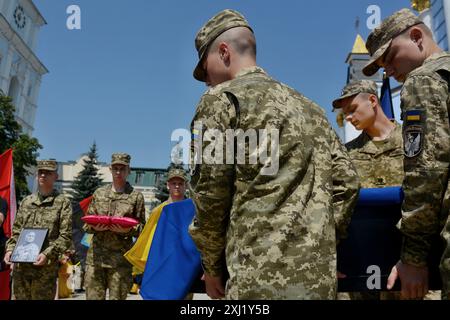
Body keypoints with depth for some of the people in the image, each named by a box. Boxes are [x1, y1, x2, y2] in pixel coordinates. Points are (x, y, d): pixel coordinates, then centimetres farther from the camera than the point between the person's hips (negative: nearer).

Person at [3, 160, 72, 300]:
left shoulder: (62, 202, -1)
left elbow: (66, 236, -6)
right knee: (20, 297, 12)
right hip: (20, 265, 4)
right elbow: (16, 231, 18)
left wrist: (47, 254, -17)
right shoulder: (26, 201, 14)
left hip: (46, 267, -4)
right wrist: (10, 249, 1)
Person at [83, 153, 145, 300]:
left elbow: (141, 228, 3)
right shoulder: (99, 193, 12)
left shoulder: (136, 196, 3)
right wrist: (95, 227, -8)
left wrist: (127, 230, -16)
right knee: (93, 296, 6)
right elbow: (86, 223, 14)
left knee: (117, 296, 4)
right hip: (96, 255, 3)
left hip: (121, 258, -2)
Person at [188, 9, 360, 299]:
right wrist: (320, 246, 14)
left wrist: (212, 266, 5)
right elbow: (347, 182, 12)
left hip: (260, 276, -7)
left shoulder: (221, 98, -2)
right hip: (320, 275, 7)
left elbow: (210, 193, -8)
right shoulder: (310, 107, 18)